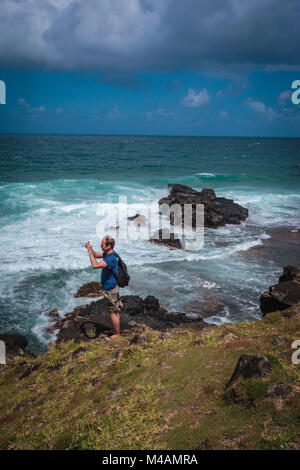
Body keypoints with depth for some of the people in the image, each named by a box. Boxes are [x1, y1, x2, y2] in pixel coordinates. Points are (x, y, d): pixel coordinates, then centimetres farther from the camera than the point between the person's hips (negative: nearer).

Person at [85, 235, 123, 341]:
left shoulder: (111, 258, -28)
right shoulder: (107, 253, 3)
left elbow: (95, 265, -36)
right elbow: (96, 255, 16)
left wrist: (90, 251, -27)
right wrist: (90, 249, -4)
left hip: (110, 288, -10)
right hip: (111, 286, 10)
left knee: (113, 312, 2)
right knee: (115, 311, 19)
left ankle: (117, 333, 13)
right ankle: (115, 330, 31)